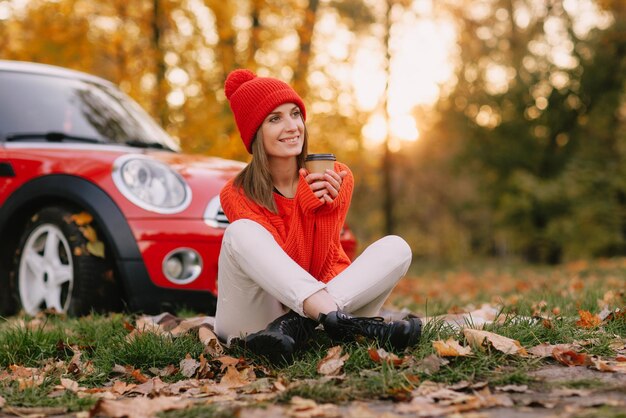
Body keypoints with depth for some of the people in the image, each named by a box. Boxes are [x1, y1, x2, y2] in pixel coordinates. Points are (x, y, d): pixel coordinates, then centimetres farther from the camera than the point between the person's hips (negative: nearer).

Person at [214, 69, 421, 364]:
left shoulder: (336, 178, 0)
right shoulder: (236, 195, -6)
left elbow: (320, 269, -6)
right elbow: (282, 272, -14)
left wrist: (327, 207, -21)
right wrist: (307, 207, -25)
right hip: (257, 317, -2)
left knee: (396, 247, -18)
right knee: (241, 232, -29)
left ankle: (295, 326, -35)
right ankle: (342, 322, -44)